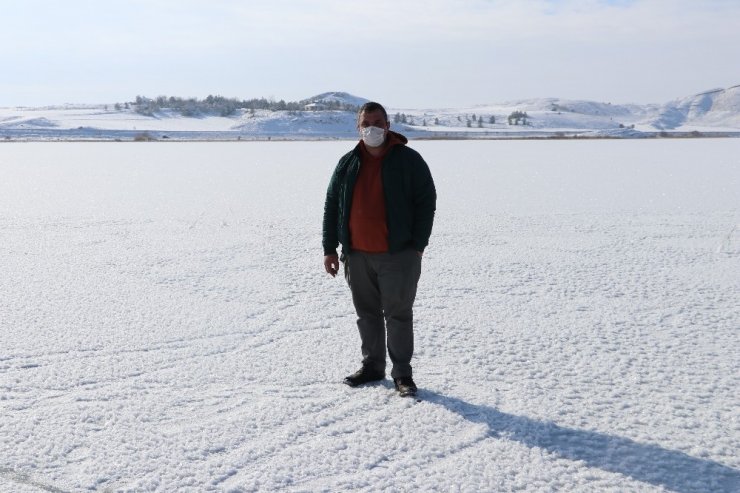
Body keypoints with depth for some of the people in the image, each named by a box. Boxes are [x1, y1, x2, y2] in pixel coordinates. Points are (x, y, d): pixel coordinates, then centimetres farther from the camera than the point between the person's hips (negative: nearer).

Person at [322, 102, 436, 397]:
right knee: (367, 313, 13)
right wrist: (330, 248, 5)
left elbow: (426, 202, -3)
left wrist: (418, 245, -9)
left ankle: (402, 374, 9)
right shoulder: (347, 164, 8)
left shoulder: (409, 160, -2)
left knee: (398, 314, 1)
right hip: (357, 255, 4)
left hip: (398, 255, -4)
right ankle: (372, 366, 26)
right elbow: (332, 206, 11)